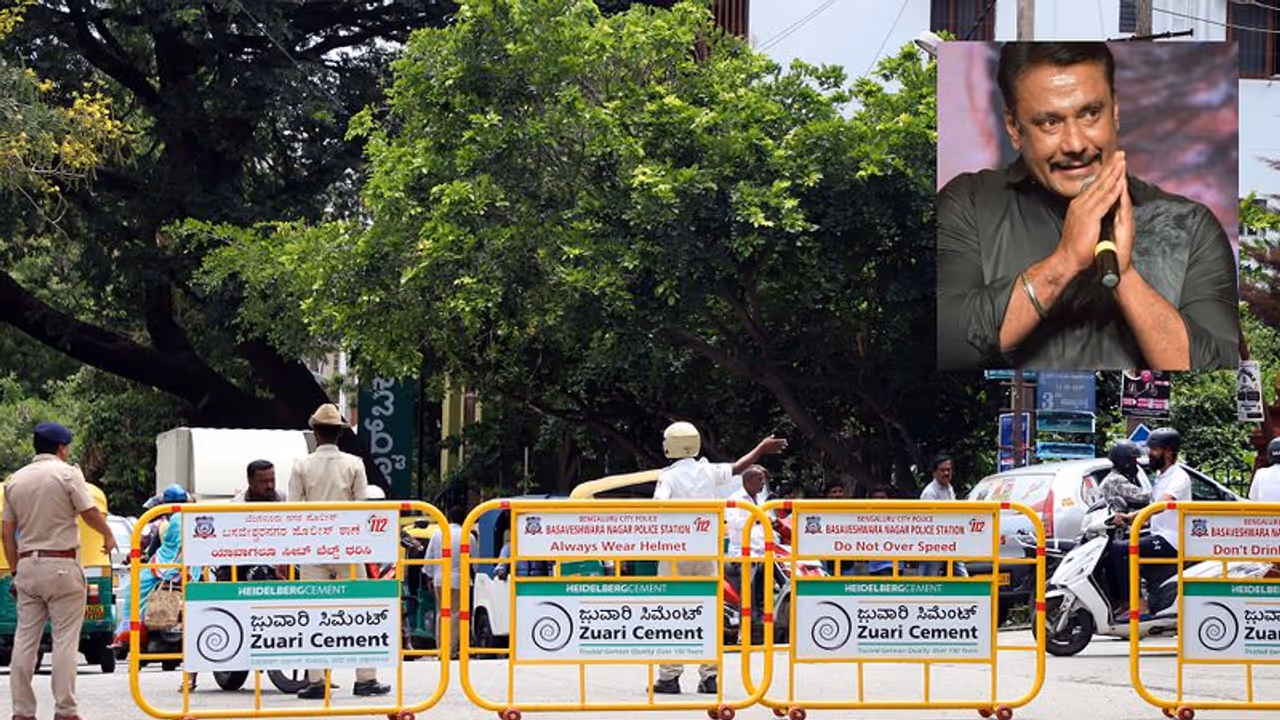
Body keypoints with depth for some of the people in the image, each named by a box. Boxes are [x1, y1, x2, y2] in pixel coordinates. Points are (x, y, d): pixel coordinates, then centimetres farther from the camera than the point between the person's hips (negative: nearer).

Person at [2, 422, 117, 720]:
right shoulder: (67, 473, -6)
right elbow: (90, 513, -9)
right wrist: (109, 537, 10)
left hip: (27, 565, 5)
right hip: (61, 566, -5)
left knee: (24, 639, 7)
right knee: (65, 639, -2)